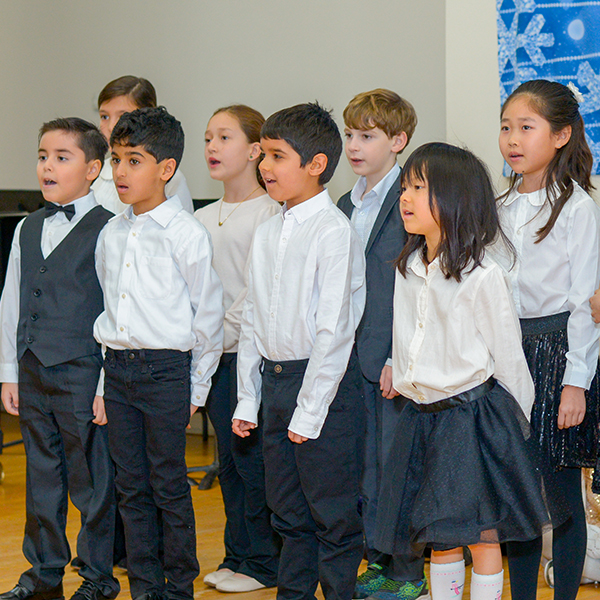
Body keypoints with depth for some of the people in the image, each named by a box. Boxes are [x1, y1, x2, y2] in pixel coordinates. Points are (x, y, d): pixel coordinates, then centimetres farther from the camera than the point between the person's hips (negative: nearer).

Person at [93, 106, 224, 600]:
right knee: (131, 486, 9)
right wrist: (109, 368, 13)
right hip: (117, 369, 6)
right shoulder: (110, 234, 9)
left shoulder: (186, 234, -8)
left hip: (165, 369, -5)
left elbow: (208, 313, -4)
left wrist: (195, 387, -3)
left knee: (169, 487, 0)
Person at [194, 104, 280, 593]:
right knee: (229, 459, 11)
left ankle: (263, 562, 6)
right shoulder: (203, 219, 13)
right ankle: (237, 556, 19)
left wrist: (226, 331, -12)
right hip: (215, 353, 7)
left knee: (253, 459, -3)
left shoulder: (269, 214, -8)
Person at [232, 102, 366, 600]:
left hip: (324, 381, -7)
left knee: (333, 514, 0)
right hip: (273, 380, 8)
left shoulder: (334, 232, -13)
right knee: (288, 511, 15)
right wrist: (247, 399, 12)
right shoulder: (266, 234, 11)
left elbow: (333, 328, -16)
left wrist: (309, 410, -16)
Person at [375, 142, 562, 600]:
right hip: (421, 415, 7)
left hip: (473, 414, -6)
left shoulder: (482, 275, -14)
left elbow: (508, 352, -8)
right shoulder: (408, 269, 7)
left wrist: (516, 419, -4)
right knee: (441, 538, 13)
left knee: (482, 535, -1)